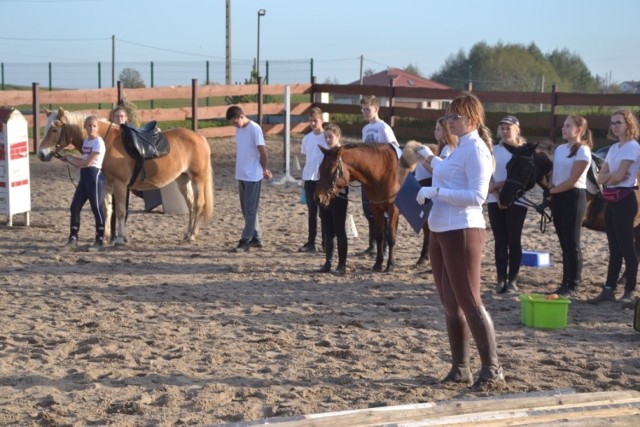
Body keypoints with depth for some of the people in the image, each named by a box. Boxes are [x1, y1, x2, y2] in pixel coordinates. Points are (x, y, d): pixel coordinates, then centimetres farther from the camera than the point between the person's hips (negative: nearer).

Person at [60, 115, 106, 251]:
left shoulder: (98, 143, -11)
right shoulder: (85, 141, 14)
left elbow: (87, 162, -16)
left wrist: (71, 158, -4)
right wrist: (70, 160, 2)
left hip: (94, 175, -8)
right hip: (84, 175, 8)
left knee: (97, 208, -2)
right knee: (75, 207, 4)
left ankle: (100, 240, 6)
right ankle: (73, 239, 10)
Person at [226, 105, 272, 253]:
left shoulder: (255, 129, -14)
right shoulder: (239, 130, 9)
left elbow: (263, 152, -11)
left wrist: (264, 169, 0)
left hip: (253, 176, -8)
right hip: (241, 175, 8)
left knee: (250, 209, -4)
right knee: (246, 209, 13)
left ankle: (245, 241, -3)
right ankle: (255, 238, 22)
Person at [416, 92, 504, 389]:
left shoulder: (476, 149, -12)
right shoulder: (460, 148, 16)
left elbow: (476, 196, -22)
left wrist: (436, 191, -21)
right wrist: (434, 162, 31)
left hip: (462, 232, -10)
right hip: (441, 231, 10)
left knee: (469, 302, -6)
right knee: (450, 304, 13)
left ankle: (492, 369, 2)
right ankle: (460, 367, 21)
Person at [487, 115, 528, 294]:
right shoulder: (493, 150, 9)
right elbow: (489, 177, 3)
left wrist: (498, 185, -12)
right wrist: (497, 195, -12)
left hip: (516, 201, -3)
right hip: (495, 201, 3)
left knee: (514, 241, -1)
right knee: (500, 241, 3)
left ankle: (512, 280, 1)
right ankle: (501, 279, 5)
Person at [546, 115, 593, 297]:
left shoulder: (583, 151, -10)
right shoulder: (559, 149, 13)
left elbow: (572, 181, -15)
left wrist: (552, 190, -7)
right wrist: (550, 191, 0)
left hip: (573, 197, -7)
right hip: (558, 198, 7)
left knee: (572, 243, -4)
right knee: (564, 243, 11)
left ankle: (573, 286, 2)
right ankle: (565, 283, 17)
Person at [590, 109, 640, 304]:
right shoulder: (613, 148, 14)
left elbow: (619, 176, -18)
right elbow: (600, 178, 7)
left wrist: (608, 179, 1)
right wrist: (613, 175, -11)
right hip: (612, 200, 8)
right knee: (614, 248, 10)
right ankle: (609, 289, 13)